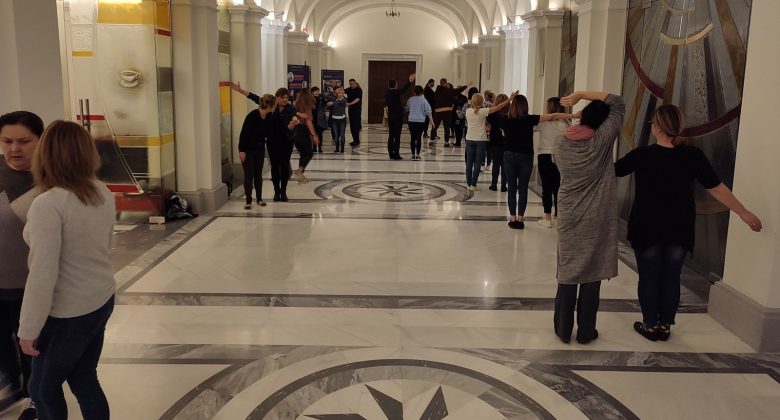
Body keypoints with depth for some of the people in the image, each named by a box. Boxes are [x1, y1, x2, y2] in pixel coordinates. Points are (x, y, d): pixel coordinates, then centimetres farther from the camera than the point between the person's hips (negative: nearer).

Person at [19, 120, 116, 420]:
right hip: (101, 300, 7)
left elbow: (43, 275, -23)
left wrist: (28, 329, -14)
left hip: (68, 314, -7)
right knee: (84, 380, 20)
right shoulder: (104, 193, -1)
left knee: (43, 389, 17)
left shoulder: (48, 204, -24)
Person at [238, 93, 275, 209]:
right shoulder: (252, 115, -24)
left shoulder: (269, 117, -4)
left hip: (260, 149, 6)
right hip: (248, 149, -6)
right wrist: (241, 150, -22)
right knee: (248, 174, -2)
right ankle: (248, 201, 5)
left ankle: (259, 199, 21)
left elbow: (268, 133, 3)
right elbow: (244, 133, -21)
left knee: (258, 174, 11)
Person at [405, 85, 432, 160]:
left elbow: (406, 109, 20)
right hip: (420, 121, -2)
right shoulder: (423, 100, -5)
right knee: (419, 138, 3)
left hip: (411, 121, 2)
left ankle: (413, 155, 6)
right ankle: (417, 155, 2)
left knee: (413, 138, 6)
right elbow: (428, 111, -6)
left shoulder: (410, 99, 4)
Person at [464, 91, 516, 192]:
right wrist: (510, 99, -16)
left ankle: (468, 183, 14)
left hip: (469, 139, 3)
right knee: (477, 163, 2)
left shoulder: (468, 111, -2)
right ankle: (473, 184, 1)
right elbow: (497, 108, -17)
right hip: (480, 140, -3)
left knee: (469, 162, 10)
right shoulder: (483, 111, -13)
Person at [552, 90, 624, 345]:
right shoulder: (602, 140, -11)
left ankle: (563, 329, 20)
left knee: (568, 273, 12)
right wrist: (582, 94, -3)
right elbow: (618, 104, -1)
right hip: (597, 219, -3)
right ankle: (585, 331, 18)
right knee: (591, 275, 7)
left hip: (569, 217, 3)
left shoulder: (560, 143, -4)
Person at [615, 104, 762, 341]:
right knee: (671, 278, 13)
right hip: (679, 230, 3)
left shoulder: (642, 155, -14)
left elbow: (612, 171, 0)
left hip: (647, 228, -2)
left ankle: (650, 326, 18)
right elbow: (717, 189, -4)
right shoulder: (693, 156, -8)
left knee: (649, 278, 9)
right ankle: (665, 326, 23)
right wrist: (744, 213, 7)